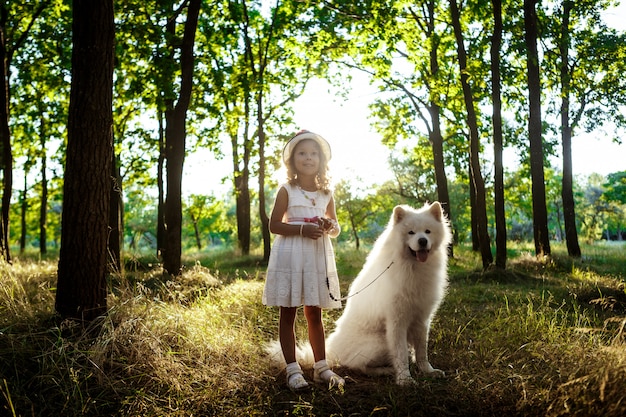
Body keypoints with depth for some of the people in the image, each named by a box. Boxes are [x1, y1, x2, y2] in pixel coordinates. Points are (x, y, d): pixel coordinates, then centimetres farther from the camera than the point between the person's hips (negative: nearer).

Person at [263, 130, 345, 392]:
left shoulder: (326, 193, 10)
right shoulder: (287, 191, -2)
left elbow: (336, 229, 16)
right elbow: (274, 225, -7)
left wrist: (330, 227, -7)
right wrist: (303, 229, -18)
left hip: (317, 256, 4)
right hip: (290, 256, -4)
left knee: (314, 313, 11)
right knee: (288, 314, 1)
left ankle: (321, 367, 19)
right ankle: (293, 370, 8)